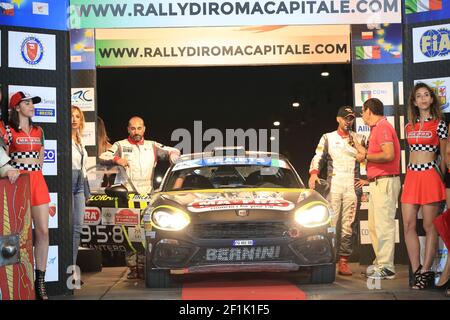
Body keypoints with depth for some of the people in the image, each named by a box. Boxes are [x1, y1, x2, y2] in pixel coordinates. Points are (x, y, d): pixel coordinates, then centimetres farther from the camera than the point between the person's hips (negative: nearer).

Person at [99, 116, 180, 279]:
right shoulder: (120, 145, 14)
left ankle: (142, 266, 1)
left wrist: (173, 155, 4)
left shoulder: (152, 146, 20)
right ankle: (132, 267, -5)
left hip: (147, 195, 2)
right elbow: (102, 157, 8)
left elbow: (173, 151, 26)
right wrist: (116, 159, -9)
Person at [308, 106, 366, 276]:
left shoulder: (359, 139, 17)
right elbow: (318, 158, 5)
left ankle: (343, 262, -1)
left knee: (348, 225, -3)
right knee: (330, 223, -9)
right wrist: (314, 173, -14)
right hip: (333, 186, -1)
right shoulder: (328, 138, 14)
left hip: (352, 187, 1)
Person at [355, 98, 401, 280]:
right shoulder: (376, 128, 21)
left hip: (385, 181, -11)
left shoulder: (383, 126, -11)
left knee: (384, 224, -11)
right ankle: (380, 263, 18)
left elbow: (389, 155, -22)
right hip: (376, 182, 11)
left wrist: (366, 157, -12)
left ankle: (386, 268, -10)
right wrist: (365, 151, 19)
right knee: (374, 226, 13)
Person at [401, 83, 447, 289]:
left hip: (430, 175, -5)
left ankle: (426, 272, 1)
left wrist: (443, 179, 4)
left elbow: (444, 156, 4)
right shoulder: (410, 126, 14)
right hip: (411, 176, 5)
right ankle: (417, 272, 3)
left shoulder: (439, 124, 1)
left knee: (430, 227, -3)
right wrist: (410, 176, 16)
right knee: (408, 225, -2)